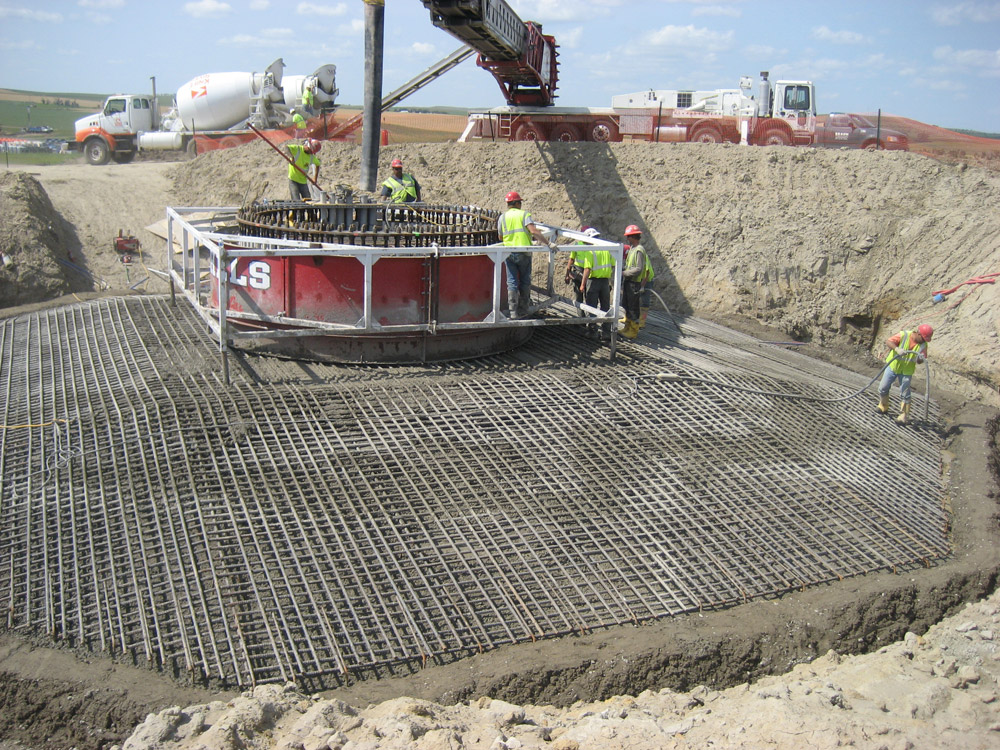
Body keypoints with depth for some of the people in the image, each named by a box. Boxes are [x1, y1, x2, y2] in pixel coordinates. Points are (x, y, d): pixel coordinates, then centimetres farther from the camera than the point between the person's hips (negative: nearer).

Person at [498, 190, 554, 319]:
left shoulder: (502, 217, 8)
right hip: (523, 253, -2)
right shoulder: (524, 214, 0)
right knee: (525, 281, 11)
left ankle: (513, 312, -5)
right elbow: (533, 231, -14)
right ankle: (523, 310, 14)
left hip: (508, 254, 2)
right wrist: (548, 243, -15)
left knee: (512, 282, 2)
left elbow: (500, 237, 16)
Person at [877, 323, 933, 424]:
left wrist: (921, 359, -30)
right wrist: (897, 349, -39)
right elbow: (888, 341, -22)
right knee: (883, 387, 9)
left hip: (906, 371, 0)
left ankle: (903, 415, 9)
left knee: (904, 394, -1)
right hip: (893, 366, 0)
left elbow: (920, 361, -5)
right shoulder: (904, 335, -18)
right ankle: (883, 407, 33)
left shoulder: (923, 345, -9)